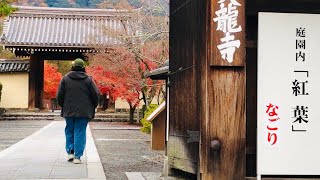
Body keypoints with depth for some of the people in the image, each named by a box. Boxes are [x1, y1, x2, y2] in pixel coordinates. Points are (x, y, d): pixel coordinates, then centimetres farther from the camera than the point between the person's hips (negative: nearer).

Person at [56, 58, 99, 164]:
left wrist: (63, 107, 17)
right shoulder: (88, 79, -1)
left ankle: (70, 152, 6)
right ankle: (77, 156, -3)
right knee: (80, 132, 1)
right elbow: (95, 95, -1)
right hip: (83, 111, -1)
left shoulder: (65, 78, 2)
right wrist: (92, 108, 13)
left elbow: (59, 96, 2)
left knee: (69, 131, 16)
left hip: (69, 111, 1)